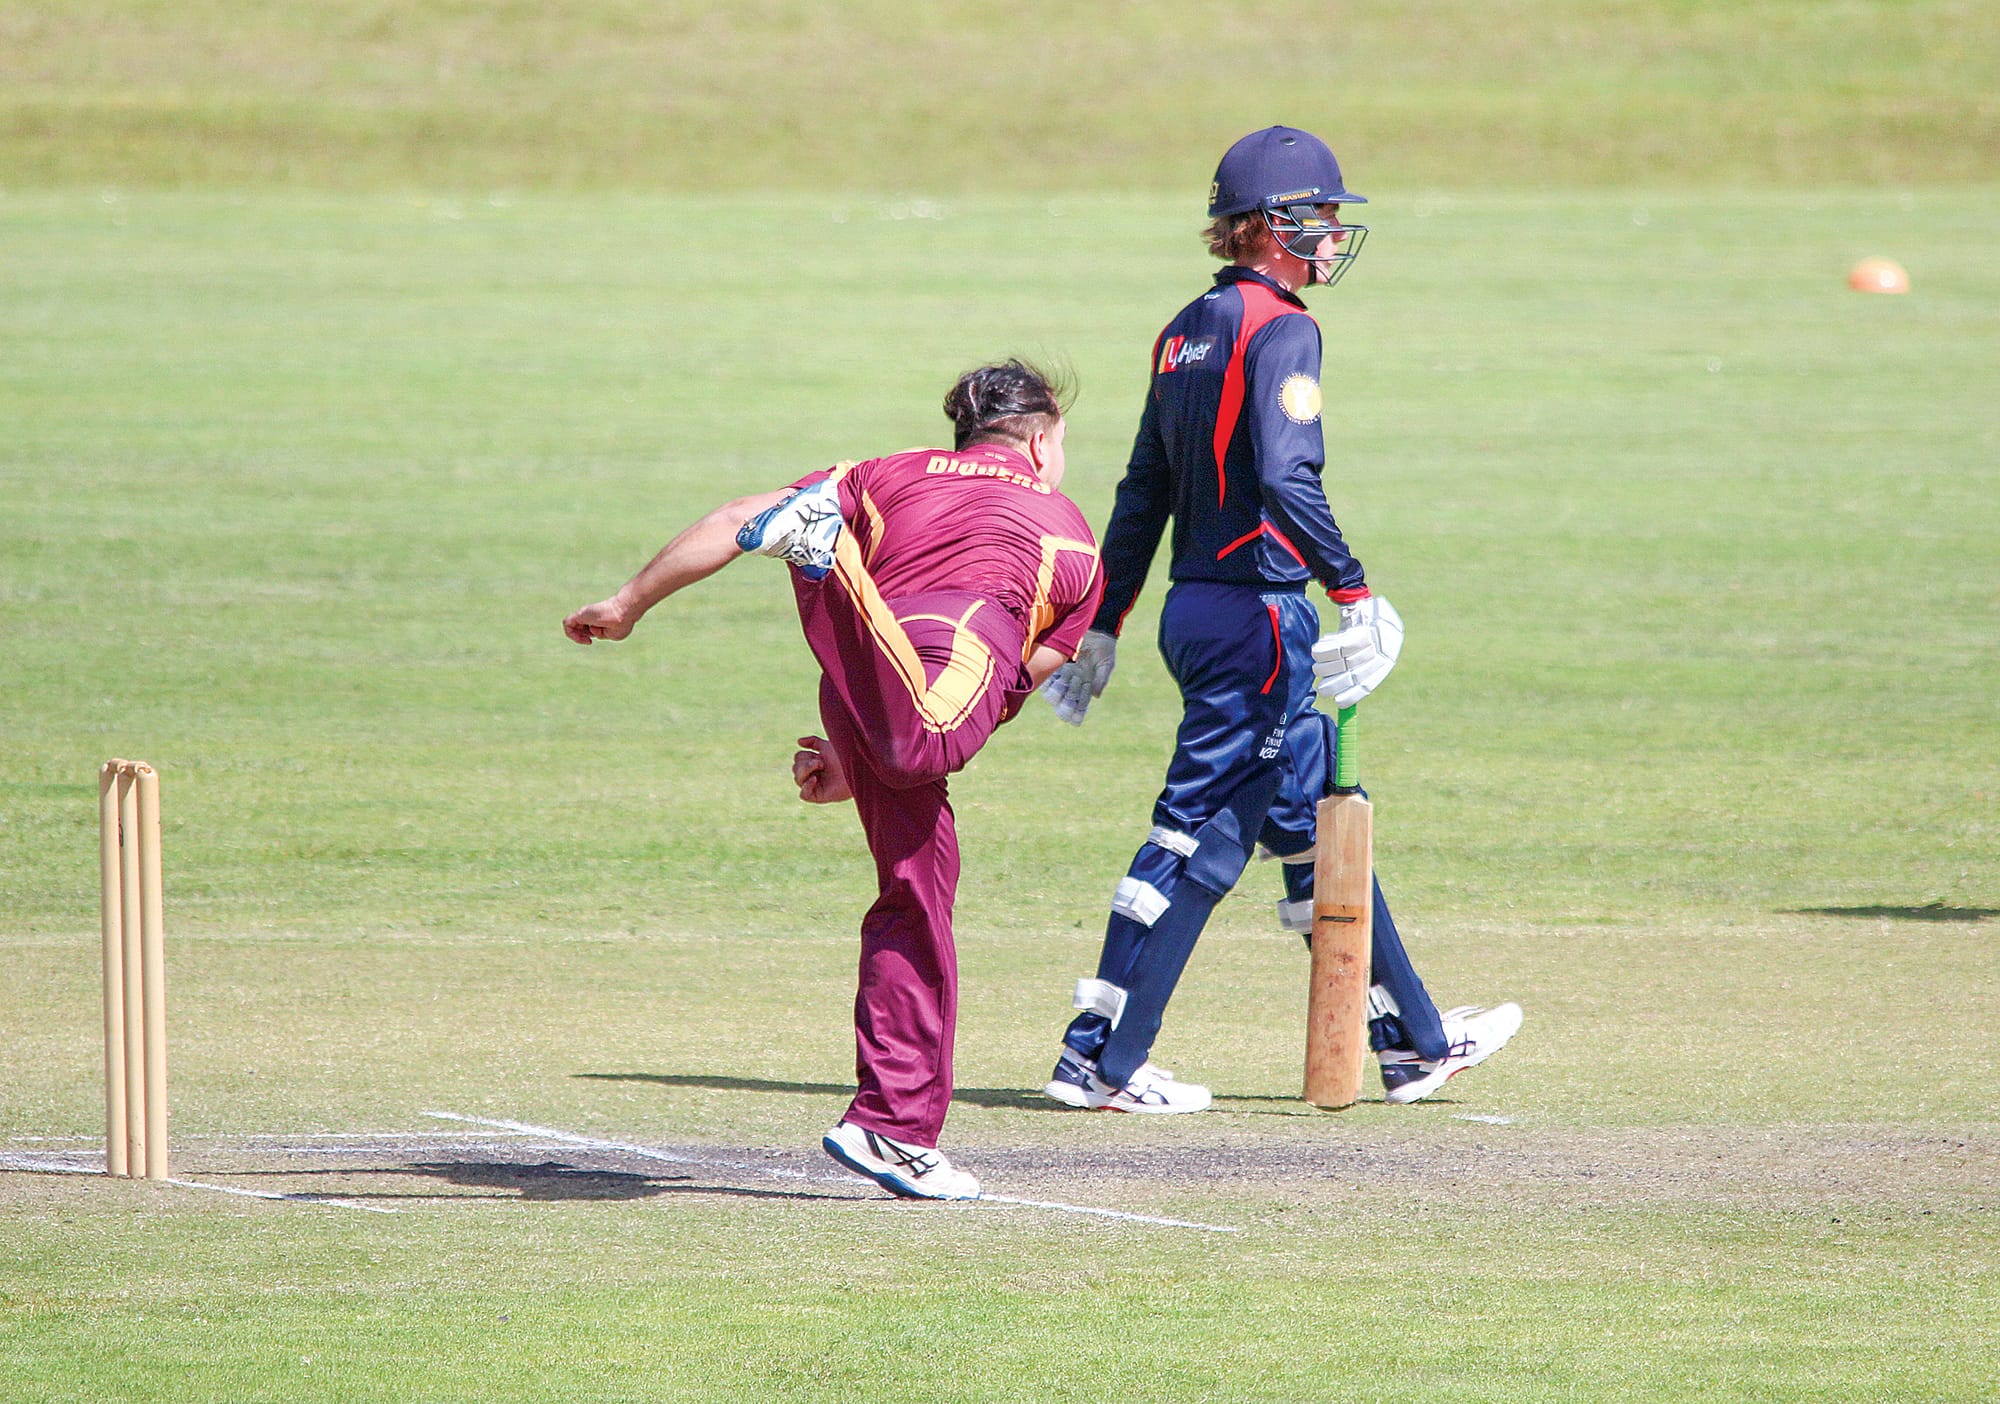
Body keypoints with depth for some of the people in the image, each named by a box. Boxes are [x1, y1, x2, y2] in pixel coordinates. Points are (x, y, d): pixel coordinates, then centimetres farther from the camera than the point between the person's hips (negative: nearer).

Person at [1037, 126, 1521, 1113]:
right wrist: (1354, 591, -24)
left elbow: (1143, 495, 17)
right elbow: (1287, 483, -24)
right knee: (1202, 830, -5)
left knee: (1316, 819, 14)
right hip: (1258, 614, -9)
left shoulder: (1187, 331, 14)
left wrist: (1103, 623, 18)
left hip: (1195, 613, 9)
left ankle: (1412, 1042, 21)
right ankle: (1103, 1059, -5)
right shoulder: (1281, 329, -12)